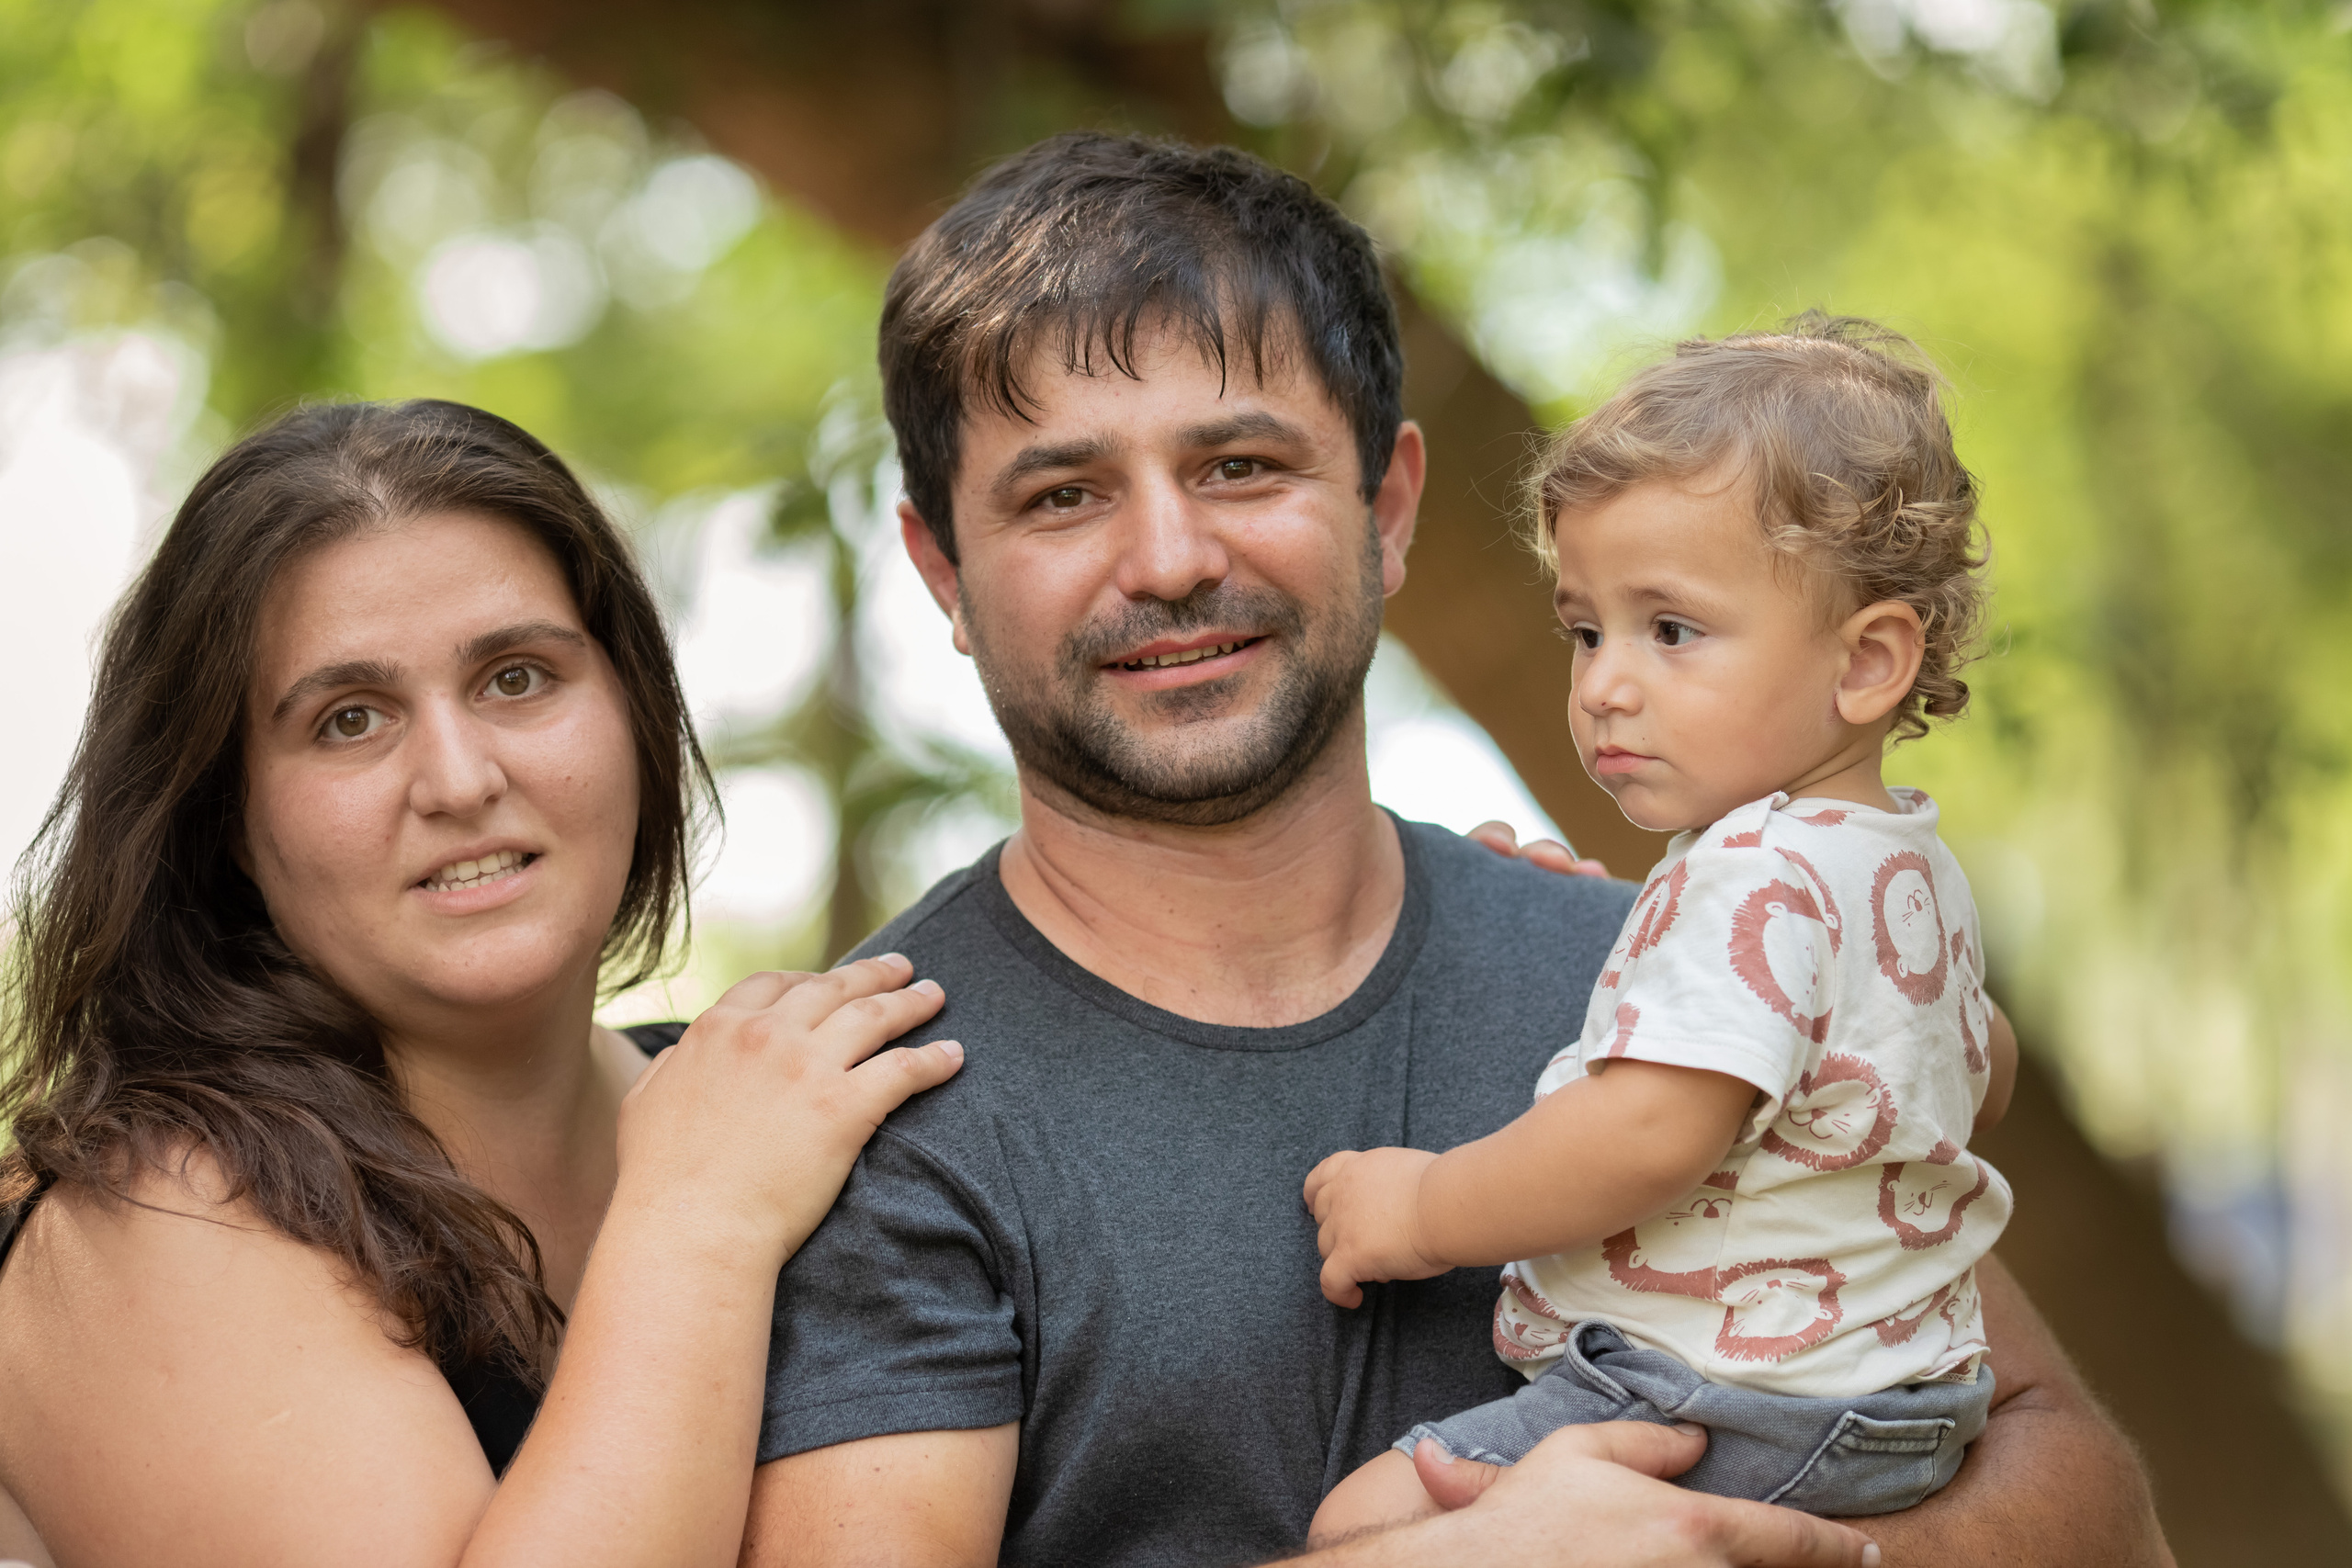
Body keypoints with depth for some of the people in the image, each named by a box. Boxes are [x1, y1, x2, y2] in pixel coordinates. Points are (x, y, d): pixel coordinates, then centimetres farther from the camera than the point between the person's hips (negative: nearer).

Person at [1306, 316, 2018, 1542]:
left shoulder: (1755, 879, -21)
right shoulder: (1916, 868, 12)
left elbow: (1652, 1132, -32)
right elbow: (1983, 1075, 29)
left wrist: (1427, 1211, -18)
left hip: (1736, 1419, -11)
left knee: (1370, 1521, -19)